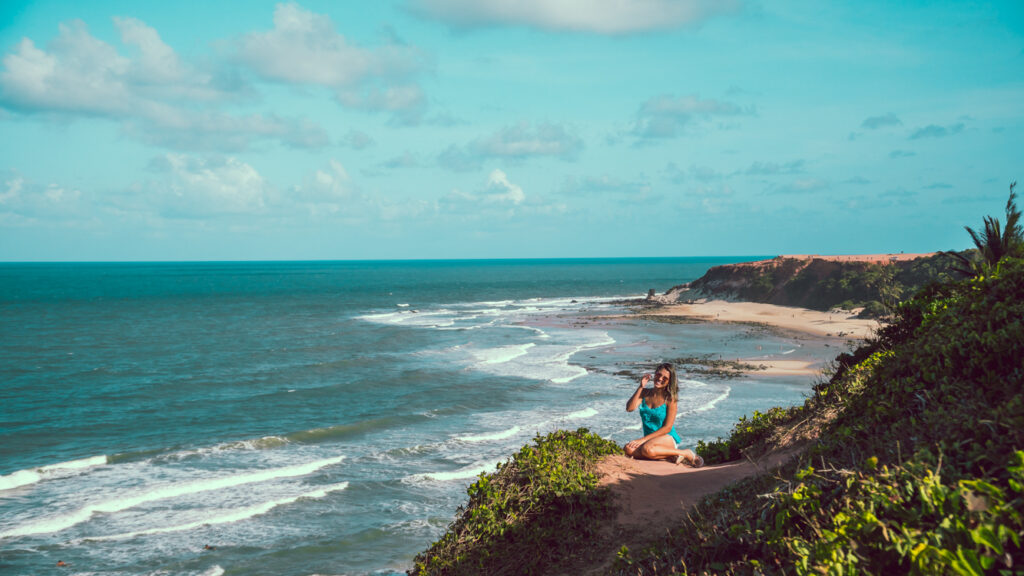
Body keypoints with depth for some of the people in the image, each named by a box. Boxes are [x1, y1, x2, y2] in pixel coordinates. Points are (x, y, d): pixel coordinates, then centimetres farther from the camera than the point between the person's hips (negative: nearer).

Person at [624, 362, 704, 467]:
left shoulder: (669, 398, -8)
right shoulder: (645, 393, 5)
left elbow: (667, 428, -11)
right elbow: (629, 408, -10)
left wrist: (644, 439, -17)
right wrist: (641, 387, -13)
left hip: (668, 438, -4)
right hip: (649, 439, 4)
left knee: (647, 449, -38)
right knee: (629, 449, -28)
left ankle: (687, 453, -16)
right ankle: (669, 457, -18)